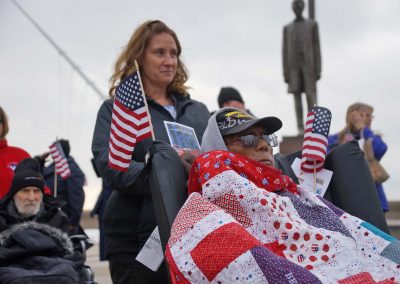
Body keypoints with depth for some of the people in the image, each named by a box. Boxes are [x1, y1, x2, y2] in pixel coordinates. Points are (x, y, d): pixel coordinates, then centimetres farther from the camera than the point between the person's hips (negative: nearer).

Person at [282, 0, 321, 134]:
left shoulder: (312, 25, 7)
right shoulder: (287, 28, 12)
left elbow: (317, 47, 2)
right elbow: (285, 51, 9)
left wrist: (318, 69, -5)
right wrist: (285, 72, 2)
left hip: (308, 64, -2)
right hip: (293, 65, 2)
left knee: (310, 96, -9)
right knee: (297, 96, -3)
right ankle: (300, 128, -2)